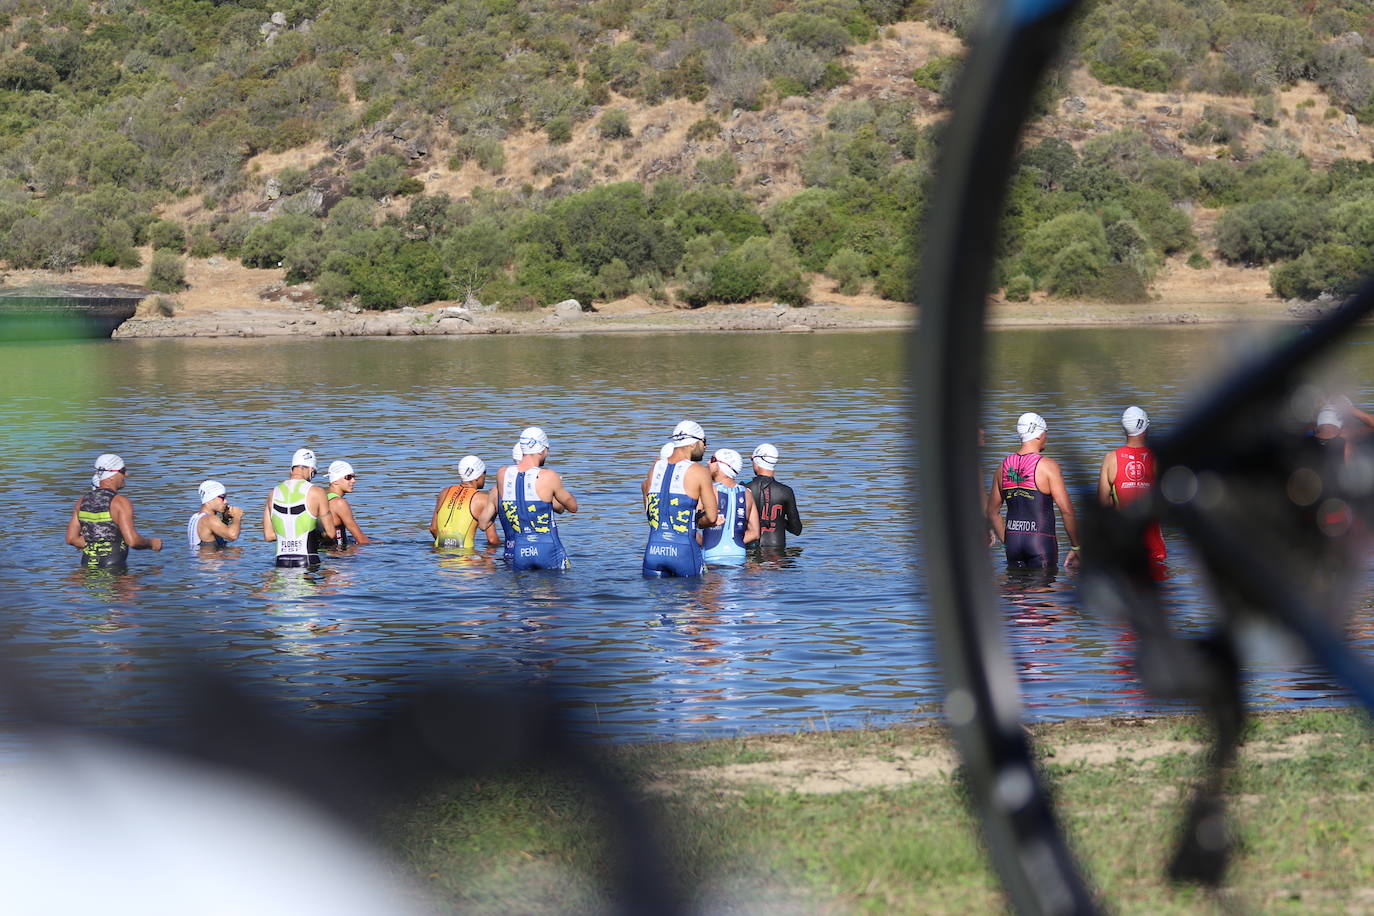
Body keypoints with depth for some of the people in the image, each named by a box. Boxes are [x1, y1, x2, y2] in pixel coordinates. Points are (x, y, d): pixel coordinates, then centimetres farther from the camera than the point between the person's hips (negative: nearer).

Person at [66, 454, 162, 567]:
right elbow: (132, 541, -16)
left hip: (88, 564, 6)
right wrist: (152, 543, 3)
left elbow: (71, 538, 10)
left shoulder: (83, 501, 10)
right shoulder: (121, 502, -9)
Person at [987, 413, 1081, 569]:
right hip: (1041, 542, -5)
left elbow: (992, 512, 15)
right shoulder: (1048, 466, -8)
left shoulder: (1004, 466, 9)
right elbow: (1066, 510, -11)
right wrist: (1075, 548, -3)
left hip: (1012, 541, 5)